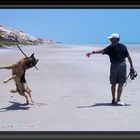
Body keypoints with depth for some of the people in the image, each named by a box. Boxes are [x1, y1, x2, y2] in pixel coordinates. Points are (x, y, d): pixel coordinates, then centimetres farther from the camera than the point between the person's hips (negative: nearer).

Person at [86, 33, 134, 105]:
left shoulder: (111, 47, -6)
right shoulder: (123, 46, 8)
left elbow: (102, 51, -16)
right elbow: (128, 56, 9)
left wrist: (92, 52, -19)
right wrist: (131, 65, 14)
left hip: (114, 66, -2)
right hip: (123, 65, 3)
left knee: (113, 84, 10)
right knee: (121, 84, 4)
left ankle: (114, 100, 16)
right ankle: (118, 100, 0)